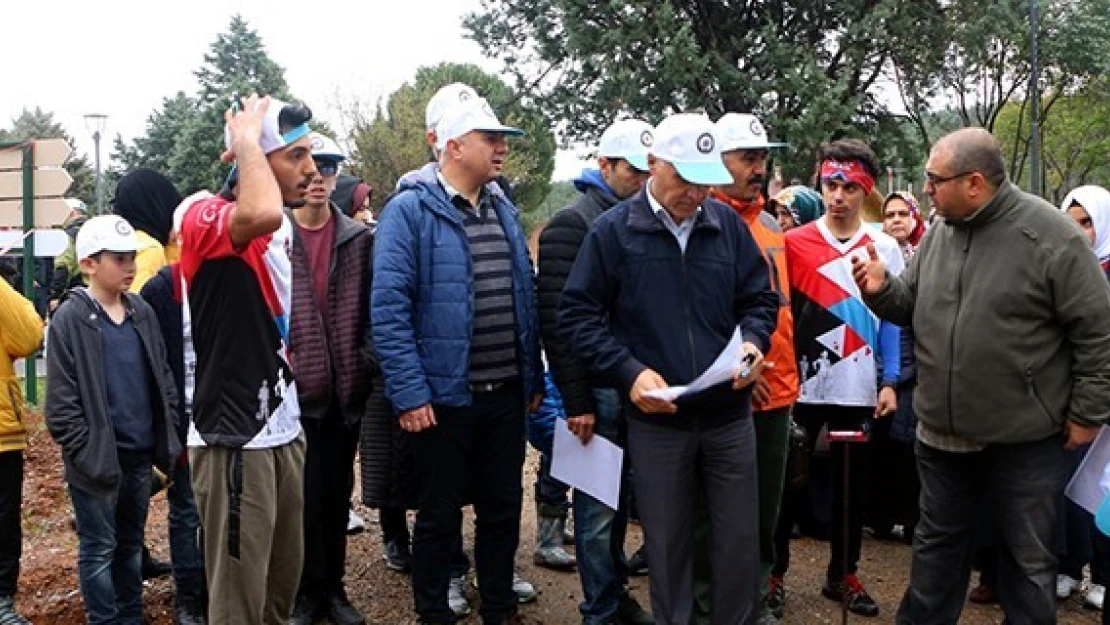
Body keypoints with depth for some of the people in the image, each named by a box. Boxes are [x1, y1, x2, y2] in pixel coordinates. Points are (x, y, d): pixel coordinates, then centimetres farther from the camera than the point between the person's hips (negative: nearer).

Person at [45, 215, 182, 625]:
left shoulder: (142, 312, 5)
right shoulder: (70, 318, -11)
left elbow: (163, 378, 11)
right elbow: (61, 402, -12)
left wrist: (168, 439, 6)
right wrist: (87, 455, -14)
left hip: (140, 455, 5)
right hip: (98, 459, -5)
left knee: (131, 544, 18)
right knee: (99, 550, 8)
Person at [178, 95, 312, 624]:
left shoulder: (283, 226, 10)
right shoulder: (206, 216, -15)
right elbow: (260, 214, -40)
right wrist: (247, 138, -22)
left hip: (284, 430, 8)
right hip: (235, 440, -8)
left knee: (285, 578, 16)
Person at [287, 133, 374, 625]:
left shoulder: (359, 239, 5)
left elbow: (371, 310, 7)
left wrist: (365, 366, 0)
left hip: (346, 390, 3)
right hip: (294, 390, -3)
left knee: (338, 492, 13)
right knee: (306, 496, 2)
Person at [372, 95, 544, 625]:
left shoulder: (503, 209, 10)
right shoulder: (409, 210, -10)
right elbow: (388, 308, -16)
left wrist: (534, 376, 11)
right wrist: (409, 393, -19)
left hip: (507, 393, 6)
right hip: (444, 397, -6)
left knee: (503, 508, 17)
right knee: (440, 516, 10)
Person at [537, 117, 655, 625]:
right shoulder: (571, 225, -7)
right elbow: (557, 320, -13)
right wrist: (577, 401, -15)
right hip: (598, 391, -6)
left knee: (620, 498, 16)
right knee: (598, 506, 2)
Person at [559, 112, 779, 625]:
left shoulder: (728, 225, 3)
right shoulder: (612, 230, -5)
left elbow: (760, 298, 12)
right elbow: (577, 315, -5)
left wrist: (752, 342, -9)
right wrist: (630, 371, -17)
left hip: (729, 413, 2)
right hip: (656, 416, -2)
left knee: (740, 540, 12)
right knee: (667, 544, 13)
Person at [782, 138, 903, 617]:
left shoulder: (885, 248, 4)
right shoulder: (794, 243, -2)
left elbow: (893, 319, 4)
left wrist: (890, 383, -3)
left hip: (858, 389, 2)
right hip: (801, 385, -1)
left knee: (851, 484, 12)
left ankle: (842, 574, 27)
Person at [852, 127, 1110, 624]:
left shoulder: (1049, 235, -15)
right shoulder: (938, 233, 3)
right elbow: (913, 307, 13)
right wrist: (883, 290, -8)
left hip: (1023, 439, -5)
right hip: (941, 432, 5)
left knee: (1027, 557, 13)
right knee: (937, 542, 19)